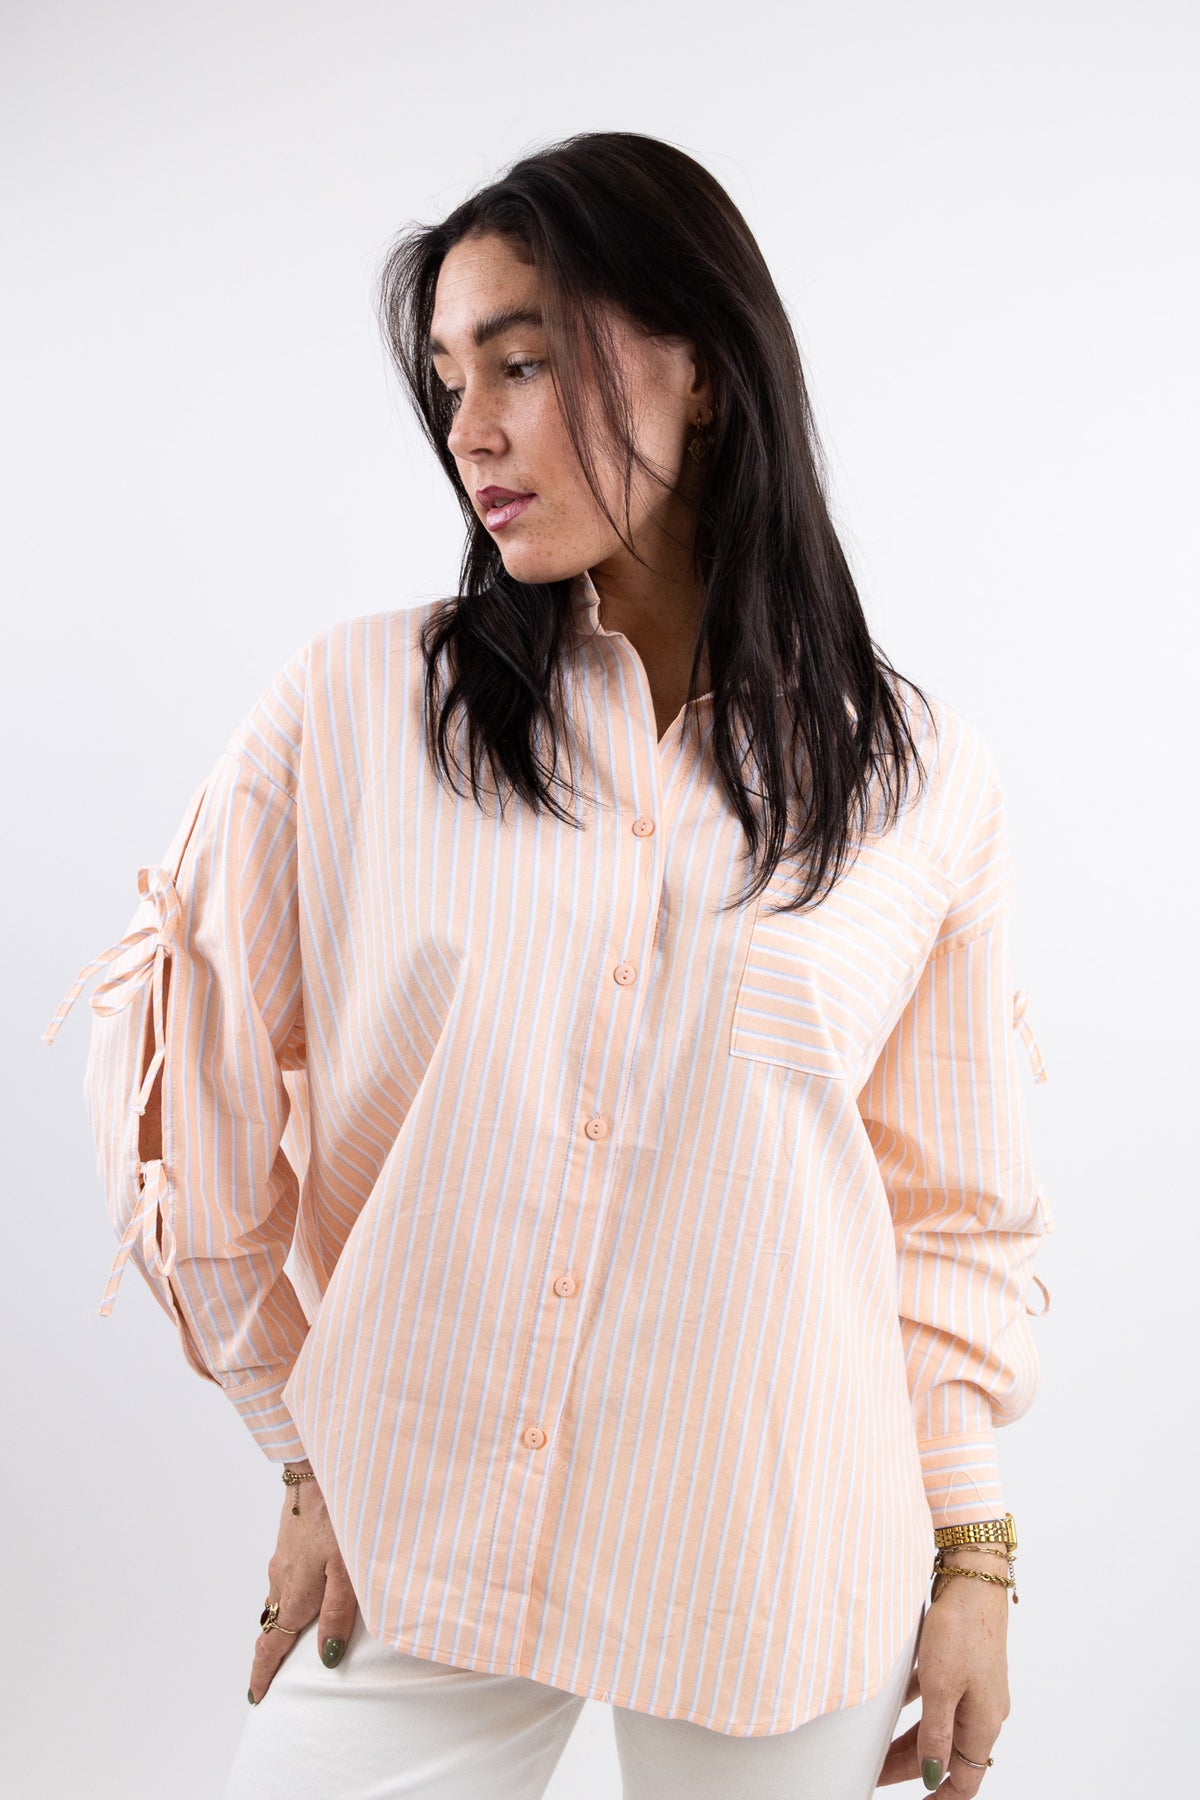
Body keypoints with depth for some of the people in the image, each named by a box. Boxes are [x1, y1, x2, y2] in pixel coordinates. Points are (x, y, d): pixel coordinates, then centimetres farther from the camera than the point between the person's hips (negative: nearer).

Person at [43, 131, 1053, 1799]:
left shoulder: (920, 783, -2)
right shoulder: (351, 710, -5)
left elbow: (956, 1203, 5)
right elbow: (191, 1087, 1)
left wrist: (975, 1558, 4)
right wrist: (314, 1446, 3)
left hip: (774, 1581, 1)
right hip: (411, 1553, 0)